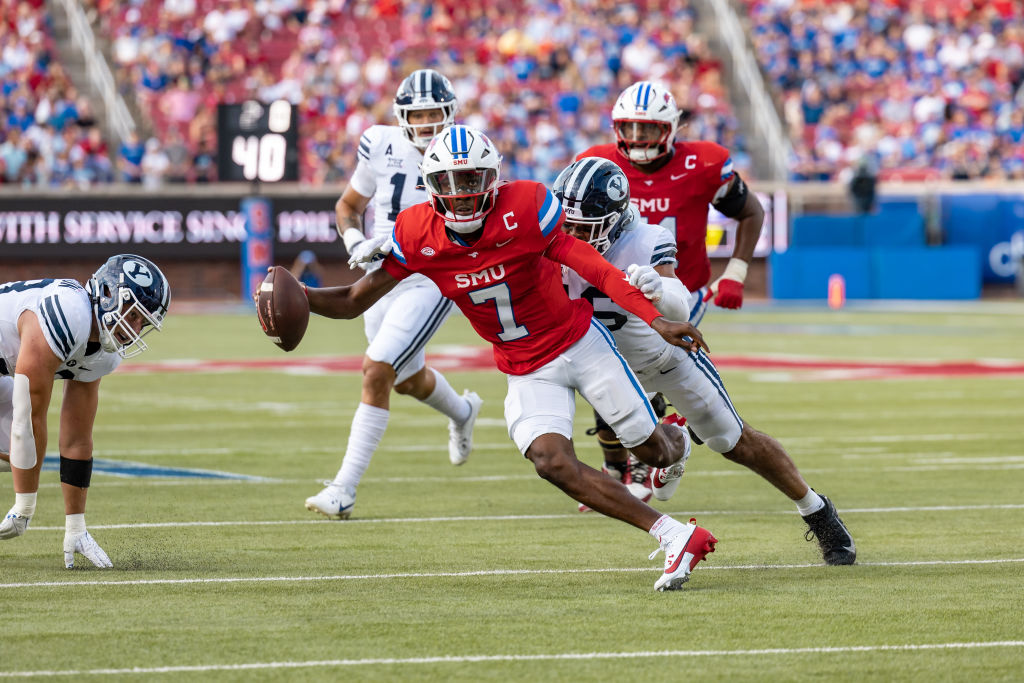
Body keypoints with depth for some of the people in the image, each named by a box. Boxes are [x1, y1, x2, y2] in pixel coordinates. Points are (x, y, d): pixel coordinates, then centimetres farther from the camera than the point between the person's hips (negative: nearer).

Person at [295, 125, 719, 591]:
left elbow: (590, 267, -19)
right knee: (551, 462, -23)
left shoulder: (525, 208, -23)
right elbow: (354, 301, -9)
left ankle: (676, 442, 52)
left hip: (579, 340, -2)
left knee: (652, 448, 9)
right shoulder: (417, 235, -15)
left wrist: (656, 321, -24)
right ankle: (675, 537, -16)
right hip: (527, 372, 2)